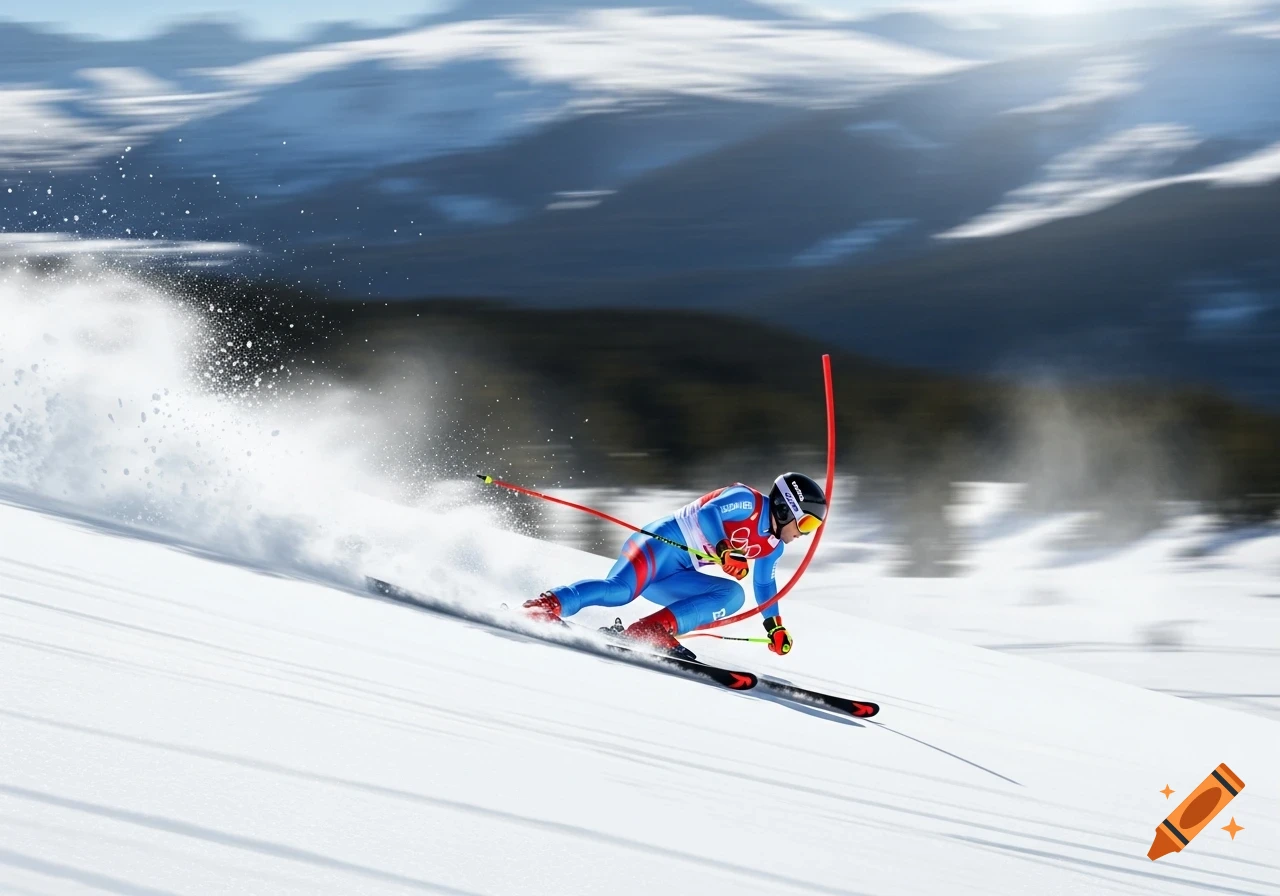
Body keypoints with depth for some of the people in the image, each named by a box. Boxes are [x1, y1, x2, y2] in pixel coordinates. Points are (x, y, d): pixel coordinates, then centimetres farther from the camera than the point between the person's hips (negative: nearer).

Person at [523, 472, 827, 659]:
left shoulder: (772, 546, 19)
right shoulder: (747, 501, -7)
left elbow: (764, 584, 34)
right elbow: (708, 512, -23)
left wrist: (775, 627, 33)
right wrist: (724, 551, -36)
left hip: (676, 576, 9)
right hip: (660, 543, -9)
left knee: (732, 595, -11)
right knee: (620, 590, -32)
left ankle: (654, 630, -24)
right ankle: (545, 605, -30)